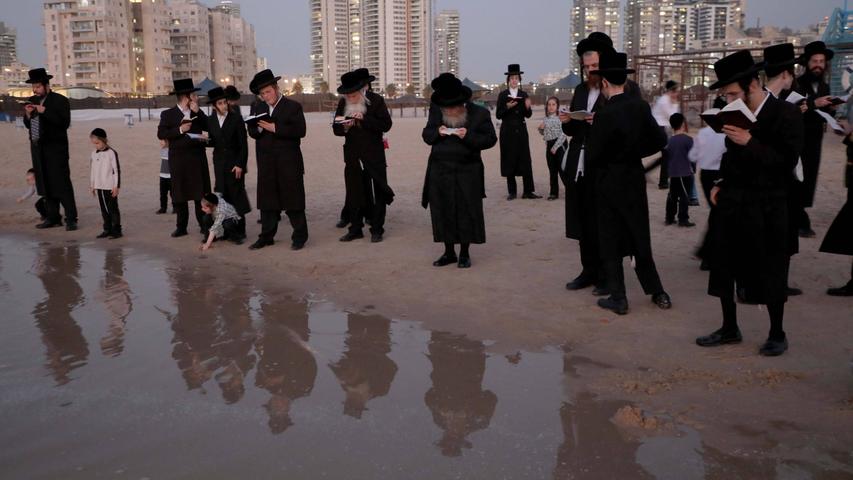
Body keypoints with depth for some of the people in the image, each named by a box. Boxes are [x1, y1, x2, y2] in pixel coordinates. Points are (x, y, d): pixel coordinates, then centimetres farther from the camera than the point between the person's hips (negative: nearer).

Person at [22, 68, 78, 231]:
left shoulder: (60, 101, -5)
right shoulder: (32, 101, 15)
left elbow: (64, 123, -16)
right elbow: (28, 125, 18)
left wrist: (45, 111, -20)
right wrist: (28, 115, -1)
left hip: (55, 148, -7)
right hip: (38, 148, 7)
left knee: (62, 183, -8)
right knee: (46, 184, 9)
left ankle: (71, 219, -5)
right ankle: (53, 218, 15)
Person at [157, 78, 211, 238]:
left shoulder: (198, 112, 10)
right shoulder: (167, 114, 2)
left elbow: (209, 127, -3)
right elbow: (161, 134, -5)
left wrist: (198, 112, -10)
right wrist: (179, 130, -15)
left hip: (197, 157, 2)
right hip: (178, 159, -1)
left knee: (200, 192, 3)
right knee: (179, 194, 3)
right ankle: (181, 227, 11)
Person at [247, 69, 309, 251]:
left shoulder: (293, 107, -3)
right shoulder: (257, 108, 14)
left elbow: (300, 131, -14)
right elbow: (251, 132, 11)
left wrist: (275, 128, -19)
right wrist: (258, 129, -12)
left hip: (289, 162, -5)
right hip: (266, 163, 5)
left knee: (293, 199, 1)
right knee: (267, 200, 9)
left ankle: (300, 236, 10)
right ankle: (266, 236, 18)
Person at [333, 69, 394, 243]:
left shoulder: (376, 101, -6)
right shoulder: (343, 103, 5)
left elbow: (386, 125, -12)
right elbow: (336, 129, 8)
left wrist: (364, 119, -21)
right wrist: (344, 127, -15)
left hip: (374, 156, -4)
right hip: (353, 155, 4)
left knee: (377, 194, 1)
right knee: (353, 194, 8)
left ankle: (377, 230, 10)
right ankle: (355, 229, 17)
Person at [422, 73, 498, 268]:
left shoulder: (479, 114, -4)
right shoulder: (436, 112, 5)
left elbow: (490, 139, -5)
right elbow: (426, 136, 12)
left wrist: (468, 136, -20)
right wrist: (437, 132, -11)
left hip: (467, 173, -3)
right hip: (440, 171, 3)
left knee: (467, 212, 1)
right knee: (442, 211, 6)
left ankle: (464, 253, 15)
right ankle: (449, 252, 19)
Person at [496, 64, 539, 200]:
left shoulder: (524, 95, 7)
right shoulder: (502, 95, 1)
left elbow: (528, 115, 6)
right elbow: (498, 115, -1)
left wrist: (528, 107, -14)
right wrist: (507, 107, -17)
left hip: (521, 130, 2)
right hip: (507, 131, -1)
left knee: (525, 160, -2)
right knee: (509, 160, 0)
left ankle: (528, 191, 0)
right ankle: (512, 191, 8)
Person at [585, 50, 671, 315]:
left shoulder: (605, 114, -20)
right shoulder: (641, 106, -3)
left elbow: (594, 154, -18)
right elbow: (659, 140, 2)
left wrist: (590, 131, -1)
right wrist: (634, 152, 10)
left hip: (610, 182, -5)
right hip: (635, 178, 6)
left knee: (610, 242, 6)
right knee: (639, 236, 17)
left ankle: (618, 298, 11)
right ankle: (657, 292, 23)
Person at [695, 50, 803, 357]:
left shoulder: (785, 114, -11)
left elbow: (786, 162, -17)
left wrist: (749, 142, -25)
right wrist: (721, 184, 6)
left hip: (766, 207, -6)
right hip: (731, 203, 6)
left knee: (769, 271, 5)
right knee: (723, 267, 9)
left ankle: (777, 334, 22)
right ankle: (730, 329, 23)